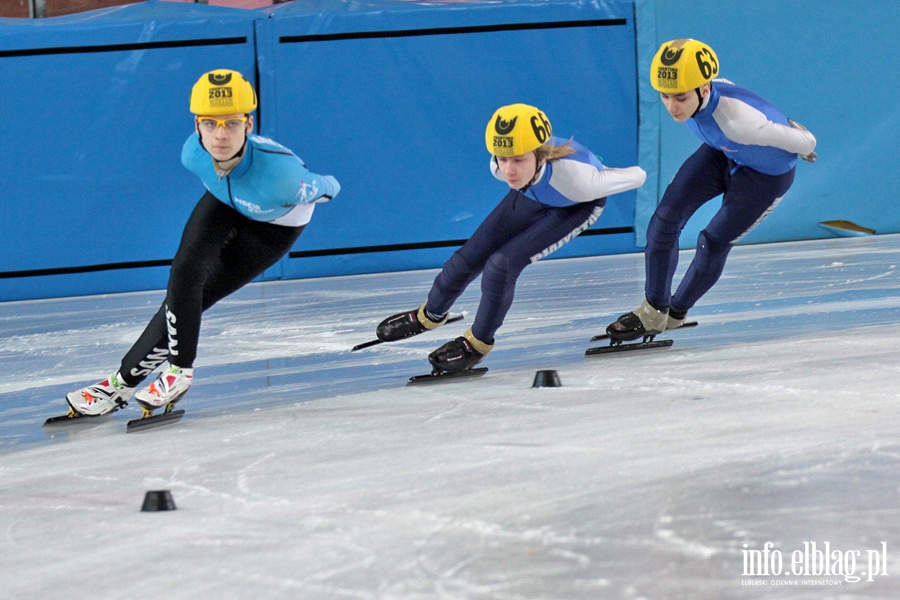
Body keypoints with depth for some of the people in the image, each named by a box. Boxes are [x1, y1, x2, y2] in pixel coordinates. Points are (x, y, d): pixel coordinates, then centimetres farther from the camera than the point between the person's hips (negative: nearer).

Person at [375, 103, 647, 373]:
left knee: (501, 264, -21)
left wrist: (639, 174, -8)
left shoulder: (574, 176, -47)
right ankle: (429, 316, 37)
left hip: (576, 207, -4)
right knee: (469, 258, 5)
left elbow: (636, 177, -29)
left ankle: (478, 343, 4)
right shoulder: (501, 167, -33)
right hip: (532, 195, 4)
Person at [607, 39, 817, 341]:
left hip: (766, 175, -6)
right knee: (666, 217, -7)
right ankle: (653, 310, 8)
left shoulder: (737, 122, -46)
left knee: (714, 242, -2)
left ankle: (675, 313, 26)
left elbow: (801, 141, -30)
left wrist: (804, 147, -7)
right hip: (722, 155, 6)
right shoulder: (695, 92, -26)